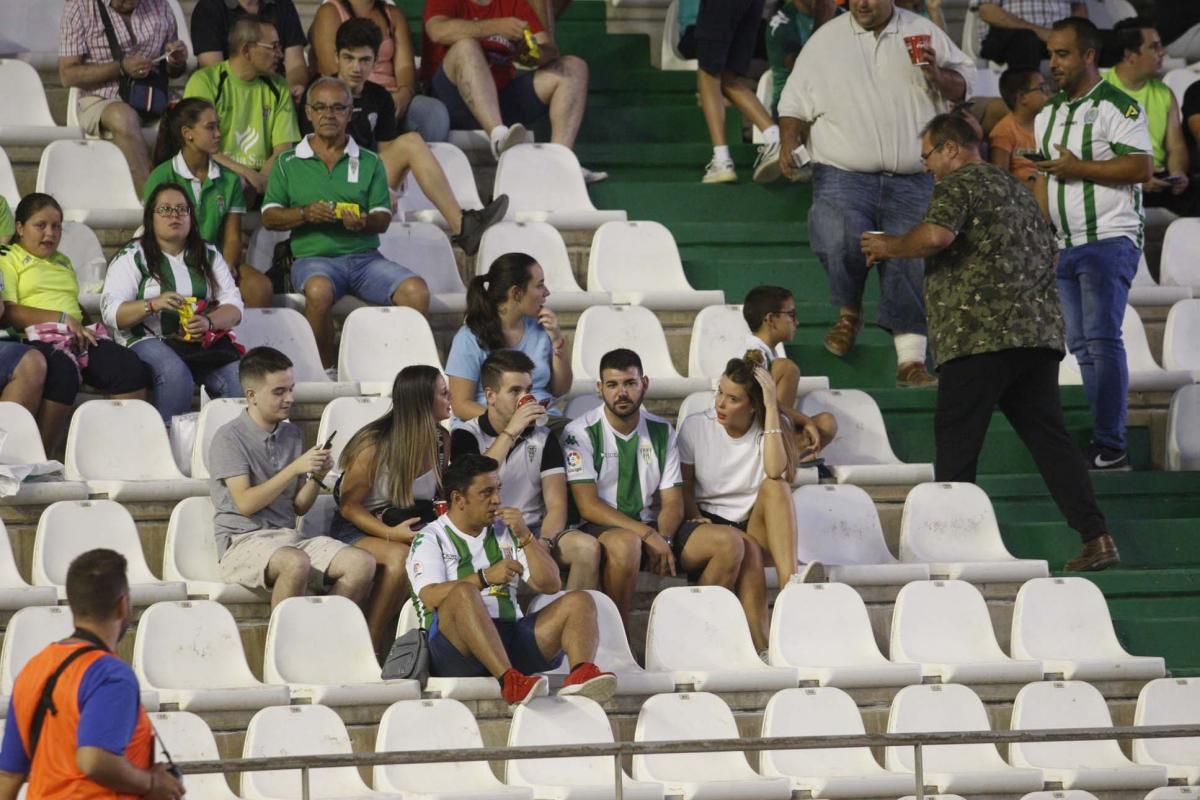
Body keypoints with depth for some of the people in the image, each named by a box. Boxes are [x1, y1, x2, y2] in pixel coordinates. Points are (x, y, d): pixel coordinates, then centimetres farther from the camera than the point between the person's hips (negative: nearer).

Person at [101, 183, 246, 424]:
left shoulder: (209, 255, 18)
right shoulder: (133, 257, 7)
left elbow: (234, 308, 9)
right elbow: (111, 312, -4)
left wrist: (208, 321, -15)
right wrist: (154, 304, -22)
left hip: (203, 340, 3)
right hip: (149, 340, -3)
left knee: (236, 376, -27)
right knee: (176, 373, -37)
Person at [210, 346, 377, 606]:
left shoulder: (292, 435, 15)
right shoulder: (229, 438, -4)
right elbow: (246, 504, -13)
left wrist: (316, 477, -3)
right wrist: (295, 469, -14)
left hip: (290, 536, 6)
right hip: (243, 542, -6)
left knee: (362, 563, -17)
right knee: (296, 563, -39)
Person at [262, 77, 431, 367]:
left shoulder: (369, 163, 16)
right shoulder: (288, 163, 13)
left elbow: (383, 219, 9)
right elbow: (269, 216, 6)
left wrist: (365, 222, -15)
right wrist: (306, 214, -12)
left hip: (364, 254, 2)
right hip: (313, 255, -2)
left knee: (416, 290, -25)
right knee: (319, 290, -39)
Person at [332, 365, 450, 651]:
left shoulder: (441, 441, 5)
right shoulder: (374, 445, -14)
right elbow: (349, 506, -10)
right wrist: (391, 534, -24)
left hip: (411, 528, 6)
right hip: (358, 530, -6)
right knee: (400, 556, -38)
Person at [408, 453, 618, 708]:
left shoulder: (505, 533, 24)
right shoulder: (431, 539, 8)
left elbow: (550, 584, 15)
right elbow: (430, 597, -11)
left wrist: (525, 537, 3)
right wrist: (485, 578, -22)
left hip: (511, 636, 5)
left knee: (579, 601, -12)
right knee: (464, 593, -35)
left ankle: (580, 674, -43)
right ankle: (509, 680, -54)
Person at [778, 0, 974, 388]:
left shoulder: (923, 33, 9)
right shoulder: (826, 40, 8)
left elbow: (963, 84, 15)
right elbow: (796, 103, 10)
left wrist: (937, 75, -7)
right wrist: (789, 146, -7)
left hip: (911, 182, 2)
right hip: (844, 177, -2)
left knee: (909, 266, -4)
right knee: (842, 240, -27)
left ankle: (911, 359, 5)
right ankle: (849, 312, 1)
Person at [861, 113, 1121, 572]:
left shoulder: (959, 184, -2)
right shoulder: (1015, 190, 25)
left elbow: (936, 235, -20)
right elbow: (1046, 251, 29)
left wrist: (889, 247, -4)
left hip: (980, 335, -8)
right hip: (1039, 331, 8)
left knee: (956, 445, -1)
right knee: (1049, 438, 5)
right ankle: (1096, 538, -5)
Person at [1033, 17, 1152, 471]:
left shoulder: (1117, 107, -8)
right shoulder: (1048, 116, 16)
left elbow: (1142, 167, -17)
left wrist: (1078, 168, -18)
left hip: (1110, 241, -8)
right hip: (1067, 246, 8)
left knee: (1102, 339, -15)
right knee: (1082, 346, 6)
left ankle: (1111, 446, -17)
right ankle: (1103, 443, 10)